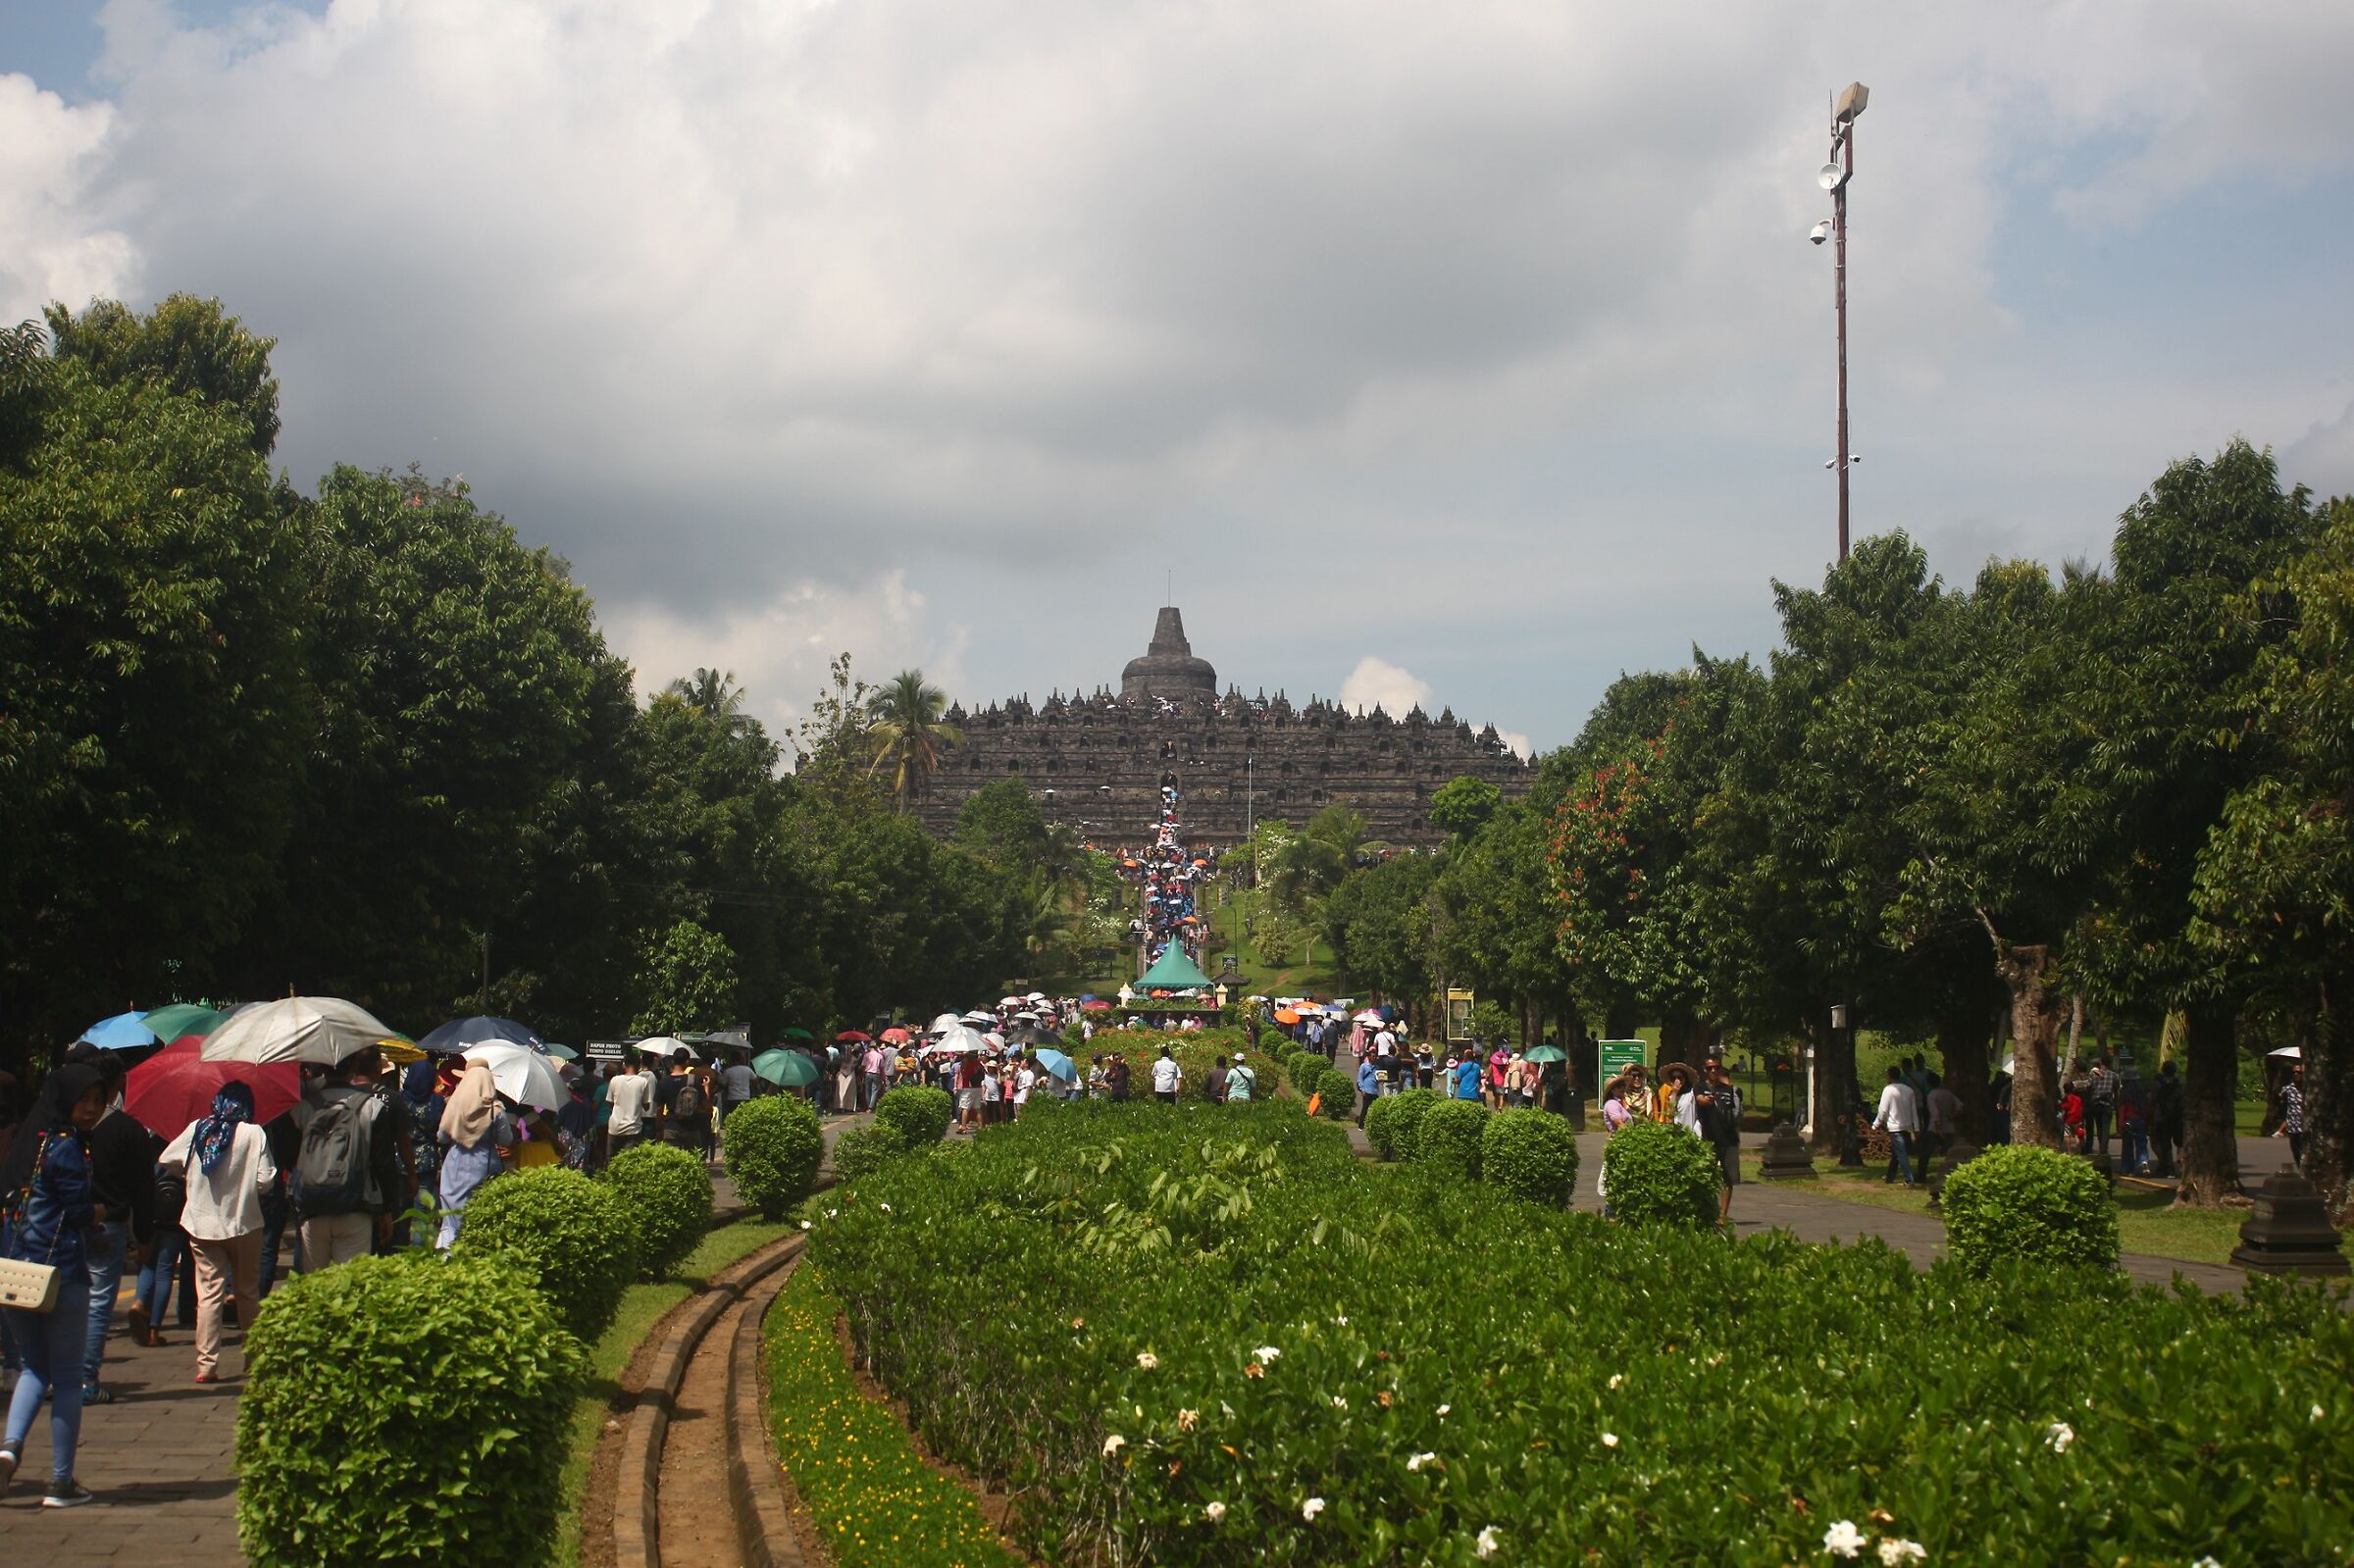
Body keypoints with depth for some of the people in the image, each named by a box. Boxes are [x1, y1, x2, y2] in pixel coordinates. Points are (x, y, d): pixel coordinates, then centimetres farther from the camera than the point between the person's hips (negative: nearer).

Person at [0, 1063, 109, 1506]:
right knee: (66, 1375, 4)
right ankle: (61, 1482, 7)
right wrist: (101, 1212, 8)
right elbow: (80, 1212, -15)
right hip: (60, 1271, -7)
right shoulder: (66, 1146, -12)